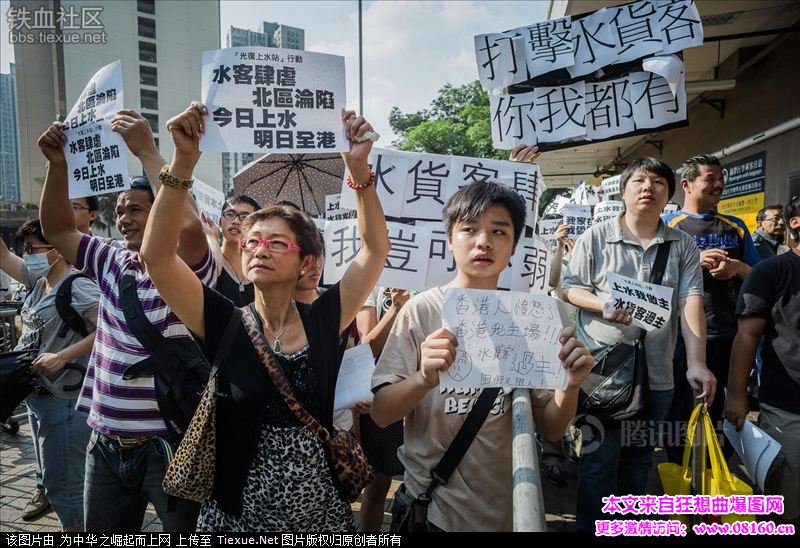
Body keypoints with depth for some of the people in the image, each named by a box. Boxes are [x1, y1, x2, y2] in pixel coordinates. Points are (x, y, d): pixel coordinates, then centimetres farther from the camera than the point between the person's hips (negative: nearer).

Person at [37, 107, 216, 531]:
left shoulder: (188, 268, -13)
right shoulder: (112, 263, 8)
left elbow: (188, 223, -33)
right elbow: (57, 230, 13)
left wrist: (146, 151, -25)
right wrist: (58, 164, 0)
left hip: (168, 445, -6)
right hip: (106, 446, 7)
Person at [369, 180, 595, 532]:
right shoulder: (422, 310, -12)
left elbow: (551, 429, -1)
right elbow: (380, 414, -15)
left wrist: (570, 385, -22)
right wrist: (425, 379, -34)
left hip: (508, 509, 4)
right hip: (434, 509, -3)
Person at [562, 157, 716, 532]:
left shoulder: (683, 245, 5)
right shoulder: (596, 237, -2)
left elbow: (691, 302, -5)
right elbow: (569, 288, -1)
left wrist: (696, 362, -16)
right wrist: (602, 305, -21)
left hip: (656, 372, 3)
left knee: (639, 459, 18)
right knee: (600, 459, 3)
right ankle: (592, 527, 21)